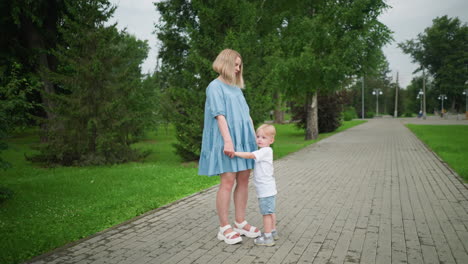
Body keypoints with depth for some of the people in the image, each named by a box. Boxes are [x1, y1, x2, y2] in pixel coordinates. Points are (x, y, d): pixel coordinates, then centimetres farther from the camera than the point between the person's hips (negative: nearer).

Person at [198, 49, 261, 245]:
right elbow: (219, 114, -13)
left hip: (244, 139, 8)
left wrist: (254, 137, 15)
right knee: (228, 181, -8)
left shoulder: (236, 88, 20)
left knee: (243, 179, 6)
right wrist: (228, 140, -22)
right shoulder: (215, 86, -2)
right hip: (227, 140, -7)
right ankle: (224, 228, 1)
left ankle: (240, 223, 16)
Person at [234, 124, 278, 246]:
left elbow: (250, 155, -27)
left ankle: (267, 237, 3)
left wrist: (234, 153, -27)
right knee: (270, 212, 19)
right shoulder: (265, 151, 12)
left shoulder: (266, 151, -18)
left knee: (266, 213, -3)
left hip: (265, 189, -10)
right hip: (268, 189, 10)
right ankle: (273, 232, 31)